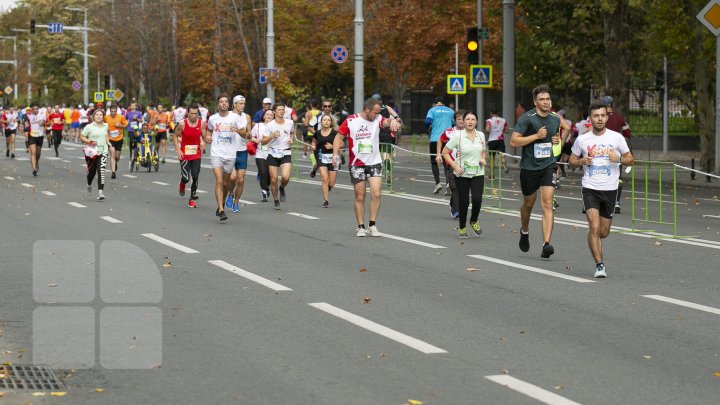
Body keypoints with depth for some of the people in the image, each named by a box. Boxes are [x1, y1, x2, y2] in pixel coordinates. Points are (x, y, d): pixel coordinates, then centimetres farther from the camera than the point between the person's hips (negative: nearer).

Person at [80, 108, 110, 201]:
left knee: (101, 172, -15)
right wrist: (89, 142, -16)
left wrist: (108, 144, 14)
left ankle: (100, 192, -18)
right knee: (91, 172, 11)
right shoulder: (89, 127, -3)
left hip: (103, 152, 2)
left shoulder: (105, 126, 10)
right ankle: (89, 185, 46)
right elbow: (82, 137, -1)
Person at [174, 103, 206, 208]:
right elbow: (175, 136, 0)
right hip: (184, 154, -2)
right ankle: (182, 184, 30)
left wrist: (203, 142, -19)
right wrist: (178, 150, -9)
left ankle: (192, 199, 12)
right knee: (186, 178, -9)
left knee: (195, 177, -2)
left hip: (197, 155, 2)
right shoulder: (182, 124, -11)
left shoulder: (202, 123, -5)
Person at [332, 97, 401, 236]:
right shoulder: (350, 121, -5)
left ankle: (372, 225, 2)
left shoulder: (377, 119, -2)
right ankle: (360, 227, 14)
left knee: (376, 194, -10)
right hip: (356, 164, -1)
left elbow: (386, 122, -21)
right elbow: (339, 137, 0)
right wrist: (335, 153, -12)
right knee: (360, 197, 4)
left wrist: (393, 120, -44)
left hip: (374, 162, 1)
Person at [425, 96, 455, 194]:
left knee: (434, 162, 6)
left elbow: (427, 121, -11)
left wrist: (428, 128, 9)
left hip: (435, 139, -2)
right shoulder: (451, 111, 12)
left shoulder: (432, 110, 4)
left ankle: (438, 183, -10)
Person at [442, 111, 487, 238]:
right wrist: (455, 166, -12)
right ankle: (462, 228, 23)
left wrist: (483, 159, 0)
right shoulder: (458, 136, -7)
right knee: (463, 202, 2)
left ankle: (474, 221, 17)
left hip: (478, 173, 2)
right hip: (462, 174, -2)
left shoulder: (481, 135, 5)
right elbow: (445, 152, -3)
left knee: (477, 199, -13)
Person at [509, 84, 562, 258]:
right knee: (528, 203, 15)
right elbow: (513, 141, -16)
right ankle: (524, 231, 46)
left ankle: (546, 244, -20)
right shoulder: (527, 118, -10)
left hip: (548, 166, 2)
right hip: (529, 167, -2)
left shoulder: (555, 119, 7)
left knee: (547, 204, -13)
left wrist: (557, 140, 5)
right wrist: (536, 136, -21)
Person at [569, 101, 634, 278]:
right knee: (594, 227, -17)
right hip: (590, 188, -1)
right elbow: (572, 161, 13)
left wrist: (619, 159, -14)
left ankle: (593, 240, 44)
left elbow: (630, 160, 7)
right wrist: (582, 161, -9)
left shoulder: (617, 137, 0)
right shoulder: (582, 139, 1)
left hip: (610, 189, 1)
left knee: (603, 232, 9)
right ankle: (599, 265, -11)